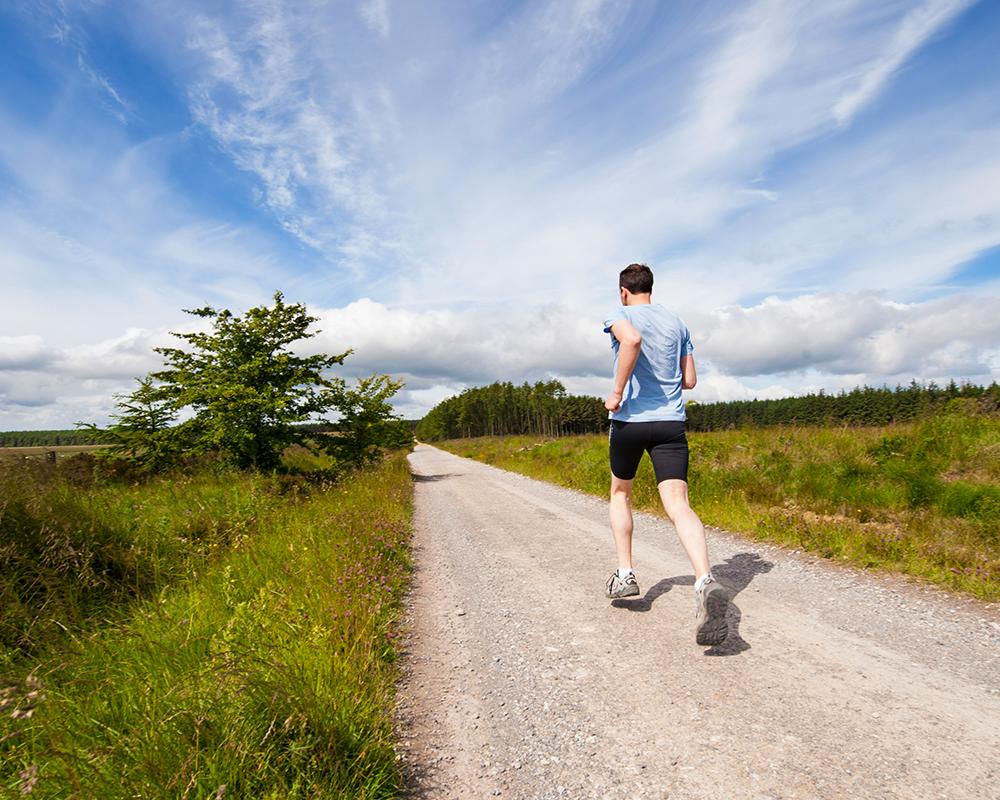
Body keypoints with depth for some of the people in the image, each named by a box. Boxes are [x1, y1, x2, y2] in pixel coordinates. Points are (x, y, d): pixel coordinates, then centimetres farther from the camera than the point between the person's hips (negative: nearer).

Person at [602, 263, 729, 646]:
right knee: (678, 504, -8)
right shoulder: (677, 323, 16)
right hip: (671, 423, 3)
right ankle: (706, 582, -31)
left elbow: (632, 340, -25)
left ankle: (625, 574, 19)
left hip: (629, 420, -3)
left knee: (620, 492, 20)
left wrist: (617, 392, -17)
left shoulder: (620, 315, 1)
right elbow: (690, 380, 15)